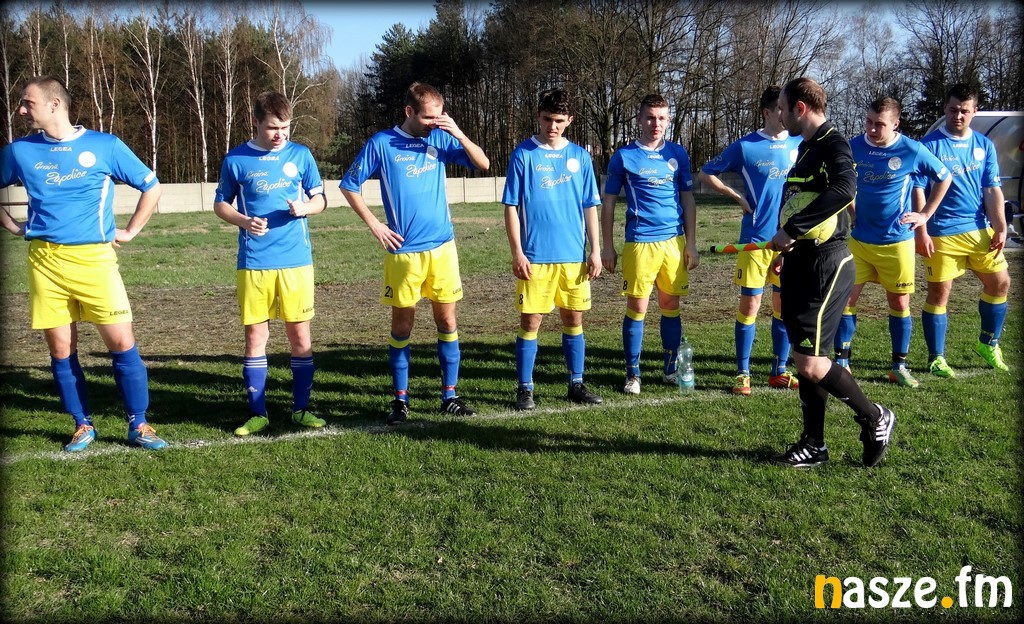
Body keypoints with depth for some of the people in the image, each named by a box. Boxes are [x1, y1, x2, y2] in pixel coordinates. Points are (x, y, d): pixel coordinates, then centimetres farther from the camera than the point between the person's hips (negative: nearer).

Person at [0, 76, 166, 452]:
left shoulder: (105, 146, 0)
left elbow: (152, 187, 8)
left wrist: (130, 231, 5)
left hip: (95, 259, -2)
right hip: (45, 261, 3)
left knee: (121, 342, -5)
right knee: (61, 350, 5)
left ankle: (138, 425, 7)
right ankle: (83, 426, 19)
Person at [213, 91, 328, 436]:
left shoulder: (301, 155, 5)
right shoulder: (236, 159, 3)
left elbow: (320, 199, 10)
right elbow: (220, 204, 10)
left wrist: (304, 208, -13)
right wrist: (244, 221, -10)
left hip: (296, 260, 1)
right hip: (253, 263, 0)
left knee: (299, 333, 4)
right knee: (255, 334, 3)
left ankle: (301, 408, 17)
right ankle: (257, 412, 15)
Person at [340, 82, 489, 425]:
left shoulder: (440, 138, 5)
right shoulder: (382, 143, -3)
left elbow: (483, 163, 2)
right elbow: (349, 185, 3)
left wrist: (458, 134, -11)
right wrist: (374, 224, -4)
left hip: (442, 246, 2)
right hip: (403, 251, -2)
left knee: (447, 320, 5)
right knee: (402, 324, 5)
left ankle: (450, 394, 16)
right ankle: (400, 398, 16)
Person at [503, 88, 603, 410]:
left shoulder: (580, 156, 8)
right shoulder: (523, 154, -1)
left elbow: (590, 208, 10)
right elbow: (511, 207, -2)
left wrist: (595, 250, 4)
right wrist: (517, 253, -9)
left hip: (574, 256, 3)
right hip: (535, 256, -3)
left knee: (574, 319, 10)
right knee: (530, 322, 0)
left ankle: (576, 383, 23)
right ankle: (525, 388, 11)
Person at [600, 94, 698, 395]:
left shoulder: (678, 154, 8)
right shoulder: (624, 156, 0)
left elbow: (688, 200, 12)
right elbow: (608, 202, 4)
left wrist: (691, 243, 8)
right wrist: (608, 247, 0)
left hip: (674, 241, 3)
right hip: (639, 243, -3)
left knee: (671, 306, 10)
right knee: (637, 308, 0)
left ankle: (670, 368, 23)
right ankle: (632, 373, 11)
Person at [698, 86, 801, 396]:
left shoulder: (799, 145, 7)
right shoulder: (745, 146, -3)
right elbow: (706, 173, 5)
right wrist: (738, 197, -3)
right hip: (755, 238, -3)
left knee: (784, 305, 8)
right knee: (750, 304, -1)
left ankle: (779, 371, 20)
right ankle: (742, 373, 10)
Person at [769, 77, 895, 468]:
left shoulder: (833, 144, -13)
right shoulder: (807, 147, 16)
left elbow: (844, 188, -33)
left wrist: (791, 230, -32)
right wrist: (787, 248, 17)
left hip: (826, 264, -9)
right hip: (801, 262, 9)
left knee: (810, 364, -9)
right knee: (804, 359, 11)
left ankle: (875, 419, 13)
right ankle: (813, 445, 20)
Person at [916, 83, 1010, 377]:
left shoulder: (984, 145, 9)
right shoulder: (930, 145, -6)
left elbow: (992, 189, 9)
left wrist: (1000, 227, 2)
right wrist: (922, 232, -13)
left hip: (980, 230, 5)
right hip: (942, 233, -5)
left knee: (1000, 283, 11)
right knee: (939, 293, -1)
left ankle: (988, 344, 31)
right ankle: (936, 358, 11)